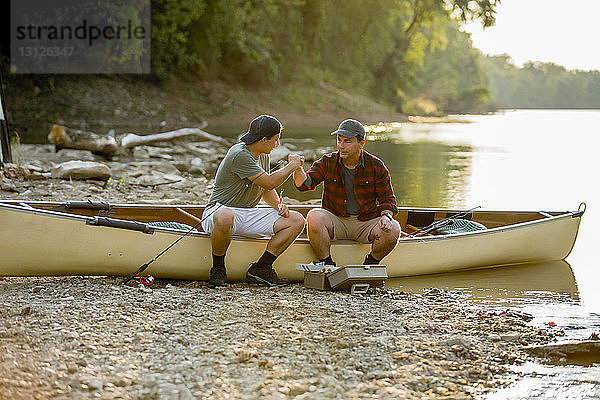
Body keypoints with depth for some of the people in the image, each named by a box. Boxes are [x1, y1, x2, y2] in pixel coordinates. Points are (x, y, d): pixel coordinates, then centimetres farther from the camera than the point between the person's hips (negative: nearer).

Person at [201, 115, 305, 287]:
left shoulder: (263, 156, 12)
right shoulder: (239, 154, -19)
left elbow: (267, 191, 21)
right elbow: (269, 183, -19)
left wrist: (278, 205, 0)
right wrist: (292, 166, -5)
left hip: (248, 215, 9)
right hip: (219, 210, -9)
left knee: (296, 221, -6)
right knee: (225, 217, -46)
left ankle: (261, 268, -9)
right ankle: (218, 269, -21)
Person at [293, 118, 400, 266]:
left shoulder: (376, 166, -3)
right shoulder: (327, 162, -2)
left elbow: (388, 199, 3)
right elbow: (306, 183, -14)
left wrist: (386, 215, -18)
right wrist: (298, 169, -35)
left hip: (366, 223, 0)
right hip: (335, 220, 0)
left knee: (393, 229, -27)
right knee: (314, 217, -32)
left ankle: (370, 264, 0)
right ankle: (327, 265, -16)